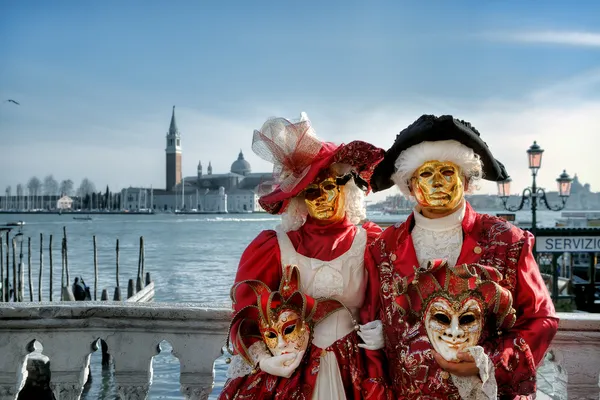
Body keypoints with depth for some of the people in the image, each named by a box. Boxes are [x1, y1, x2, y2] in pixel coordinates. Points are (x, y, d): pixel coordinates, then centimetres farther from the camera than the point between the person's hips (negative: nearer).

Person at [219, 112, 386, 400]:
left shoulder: (370, 243, -3)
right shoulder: (273, 247, -7)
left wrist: (384, 333, -15)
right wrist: (261, 358, -18)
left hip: (351, 372, 1)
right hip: (287, 371, -1)